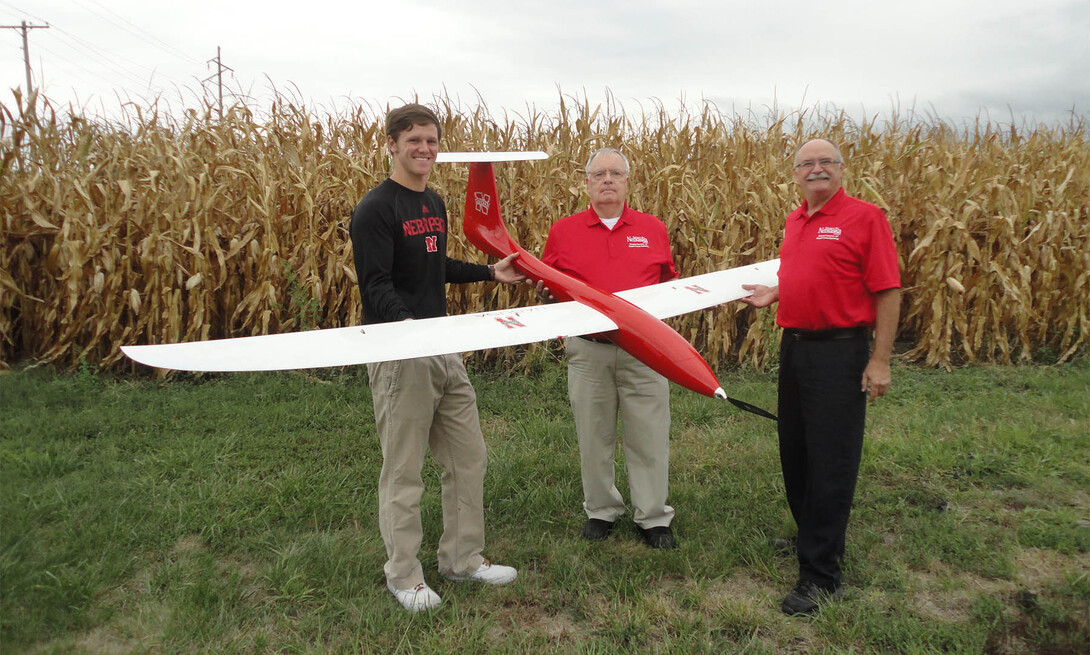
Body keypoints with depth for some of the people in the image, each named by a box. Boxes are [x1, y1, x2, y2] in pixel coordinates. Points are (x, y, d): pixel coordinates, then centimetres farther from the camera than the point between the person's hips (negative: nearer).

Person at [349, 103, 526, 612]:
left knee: (468, 456, 13)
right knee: (403, 469, 3)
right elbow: (376, 284, -19)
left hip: (443, 348, 8)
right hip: (398, 354, -8)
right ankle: (403, 575, 20)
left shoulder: (435, 204, 14)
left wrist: (490, 273, 25)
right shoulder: (375, 208, -11)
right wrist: (404, 323, -37)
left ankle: (462, 558, 29)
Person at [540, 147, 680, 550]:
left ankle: (653, 517, 21)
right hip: (588, 348, 0)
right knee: (593, 436, 11)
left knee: (649, 437, 6)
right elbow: (545, 285, 10)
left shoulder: (653, 229, 8)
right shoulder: (563, 231, 5)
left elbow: (670, 282, 17)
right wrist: (546, 290, -10)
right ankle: (601, 511, 29)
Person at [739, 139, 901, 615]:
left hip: (839, 352, -8)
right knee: (795, 452, 17)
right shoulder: (794, 222, 12)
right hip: (794, 347, 8)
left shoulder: (864, 217, -9)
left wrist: (880, 360, -16)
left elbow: (887, 291, -12)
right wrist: (773, 293, 6)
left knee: (831, 460, -4)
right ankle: (812, 538, 37)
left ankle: (821, 575, 4)